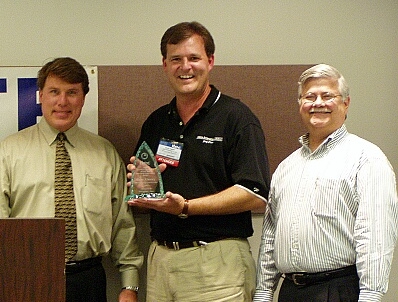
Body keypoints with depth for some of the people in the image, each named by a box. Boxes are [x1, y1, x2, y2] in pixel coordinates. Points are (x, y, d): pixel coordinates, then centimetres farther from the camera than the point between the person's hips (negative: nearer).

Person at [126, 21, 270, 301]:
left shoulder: (236, 117, -3)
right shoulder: (155, 122, 15)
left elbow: (256, 195, -13)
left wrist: (186, 207, -18)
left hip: (217, 260, -5)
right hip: (160, 256, 5)